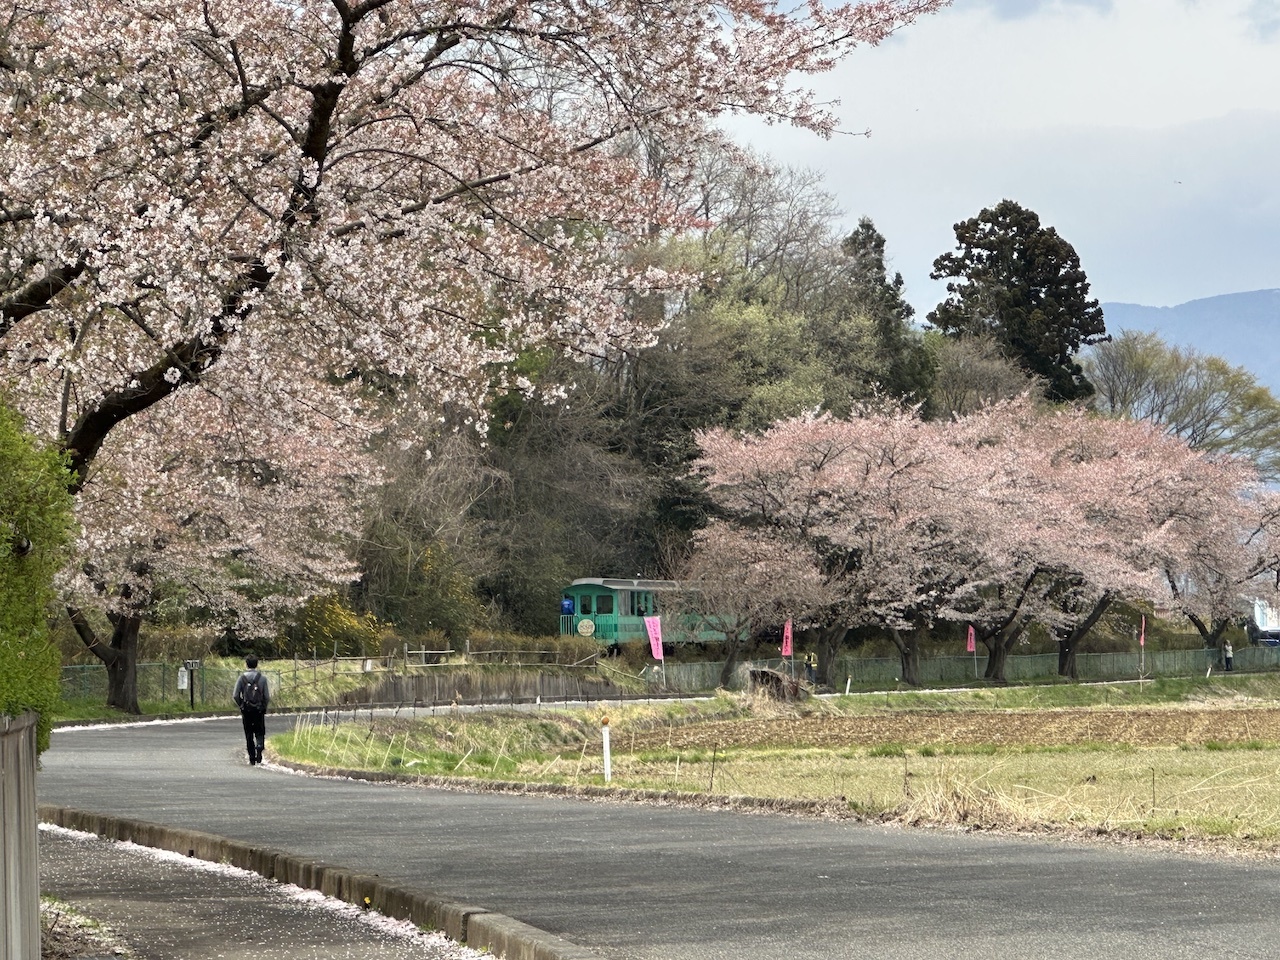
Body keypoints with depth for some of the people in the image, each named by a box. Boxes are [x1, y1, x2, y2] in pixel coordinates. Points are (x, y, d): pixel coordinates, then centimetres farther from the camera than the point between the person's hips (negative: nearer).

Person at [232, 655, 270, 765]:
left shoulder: (242, 678, -2)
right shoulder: (262, 678, -2)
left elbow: (235, 695, -5)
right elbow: (267, 697, -4)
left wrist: (241, 705, 10)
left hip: (246, 710, 0)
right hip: (259, 710, 0)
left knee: (249, 735, 9)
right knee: (260, 733, 10)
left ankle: (252, 759, 9)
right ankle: (259, 747, -19)